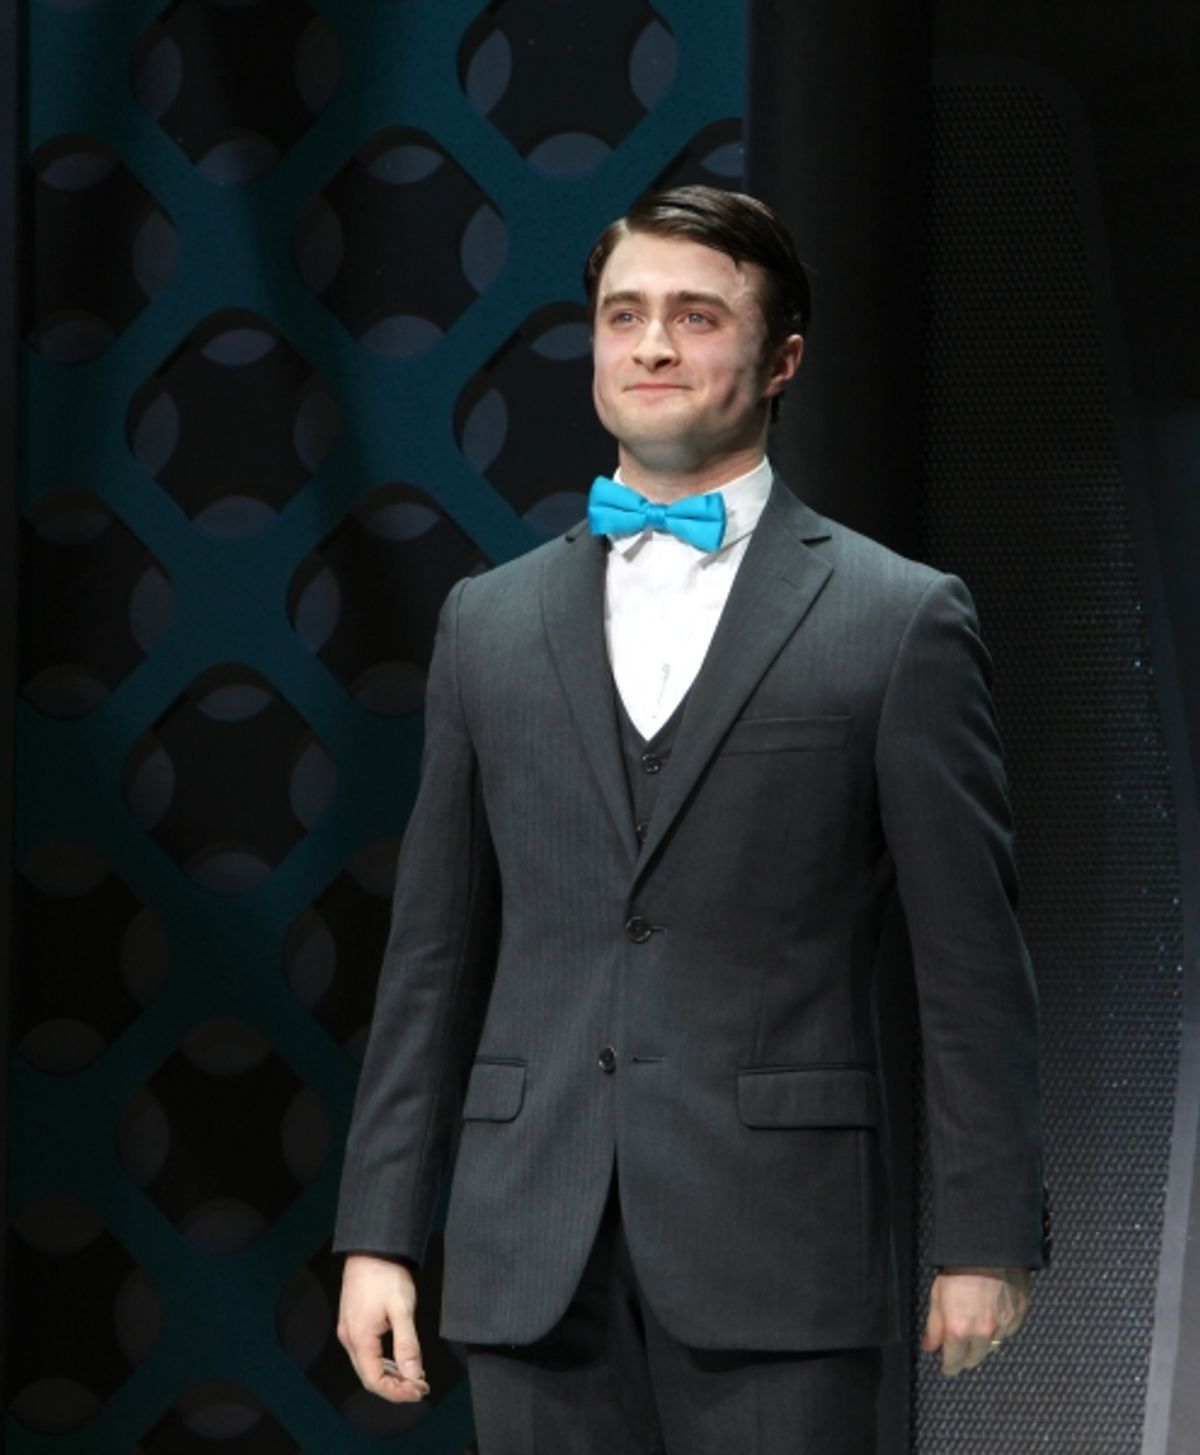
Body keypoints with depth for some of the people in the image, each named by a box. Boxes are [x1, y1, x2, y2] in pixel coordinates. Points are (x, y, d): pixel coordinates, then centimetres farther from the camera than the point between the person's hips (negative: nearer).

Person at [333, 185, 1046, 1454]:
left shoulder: (899, 621, 2)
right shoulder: (491, 622, 14)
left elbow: (970, 964, 0)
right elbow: (433, 956, 13)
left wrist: (985, 1241, -4)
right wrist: (379, 1233, 8)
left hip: (775, 1254, -3)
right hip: (535, 1254, 3)